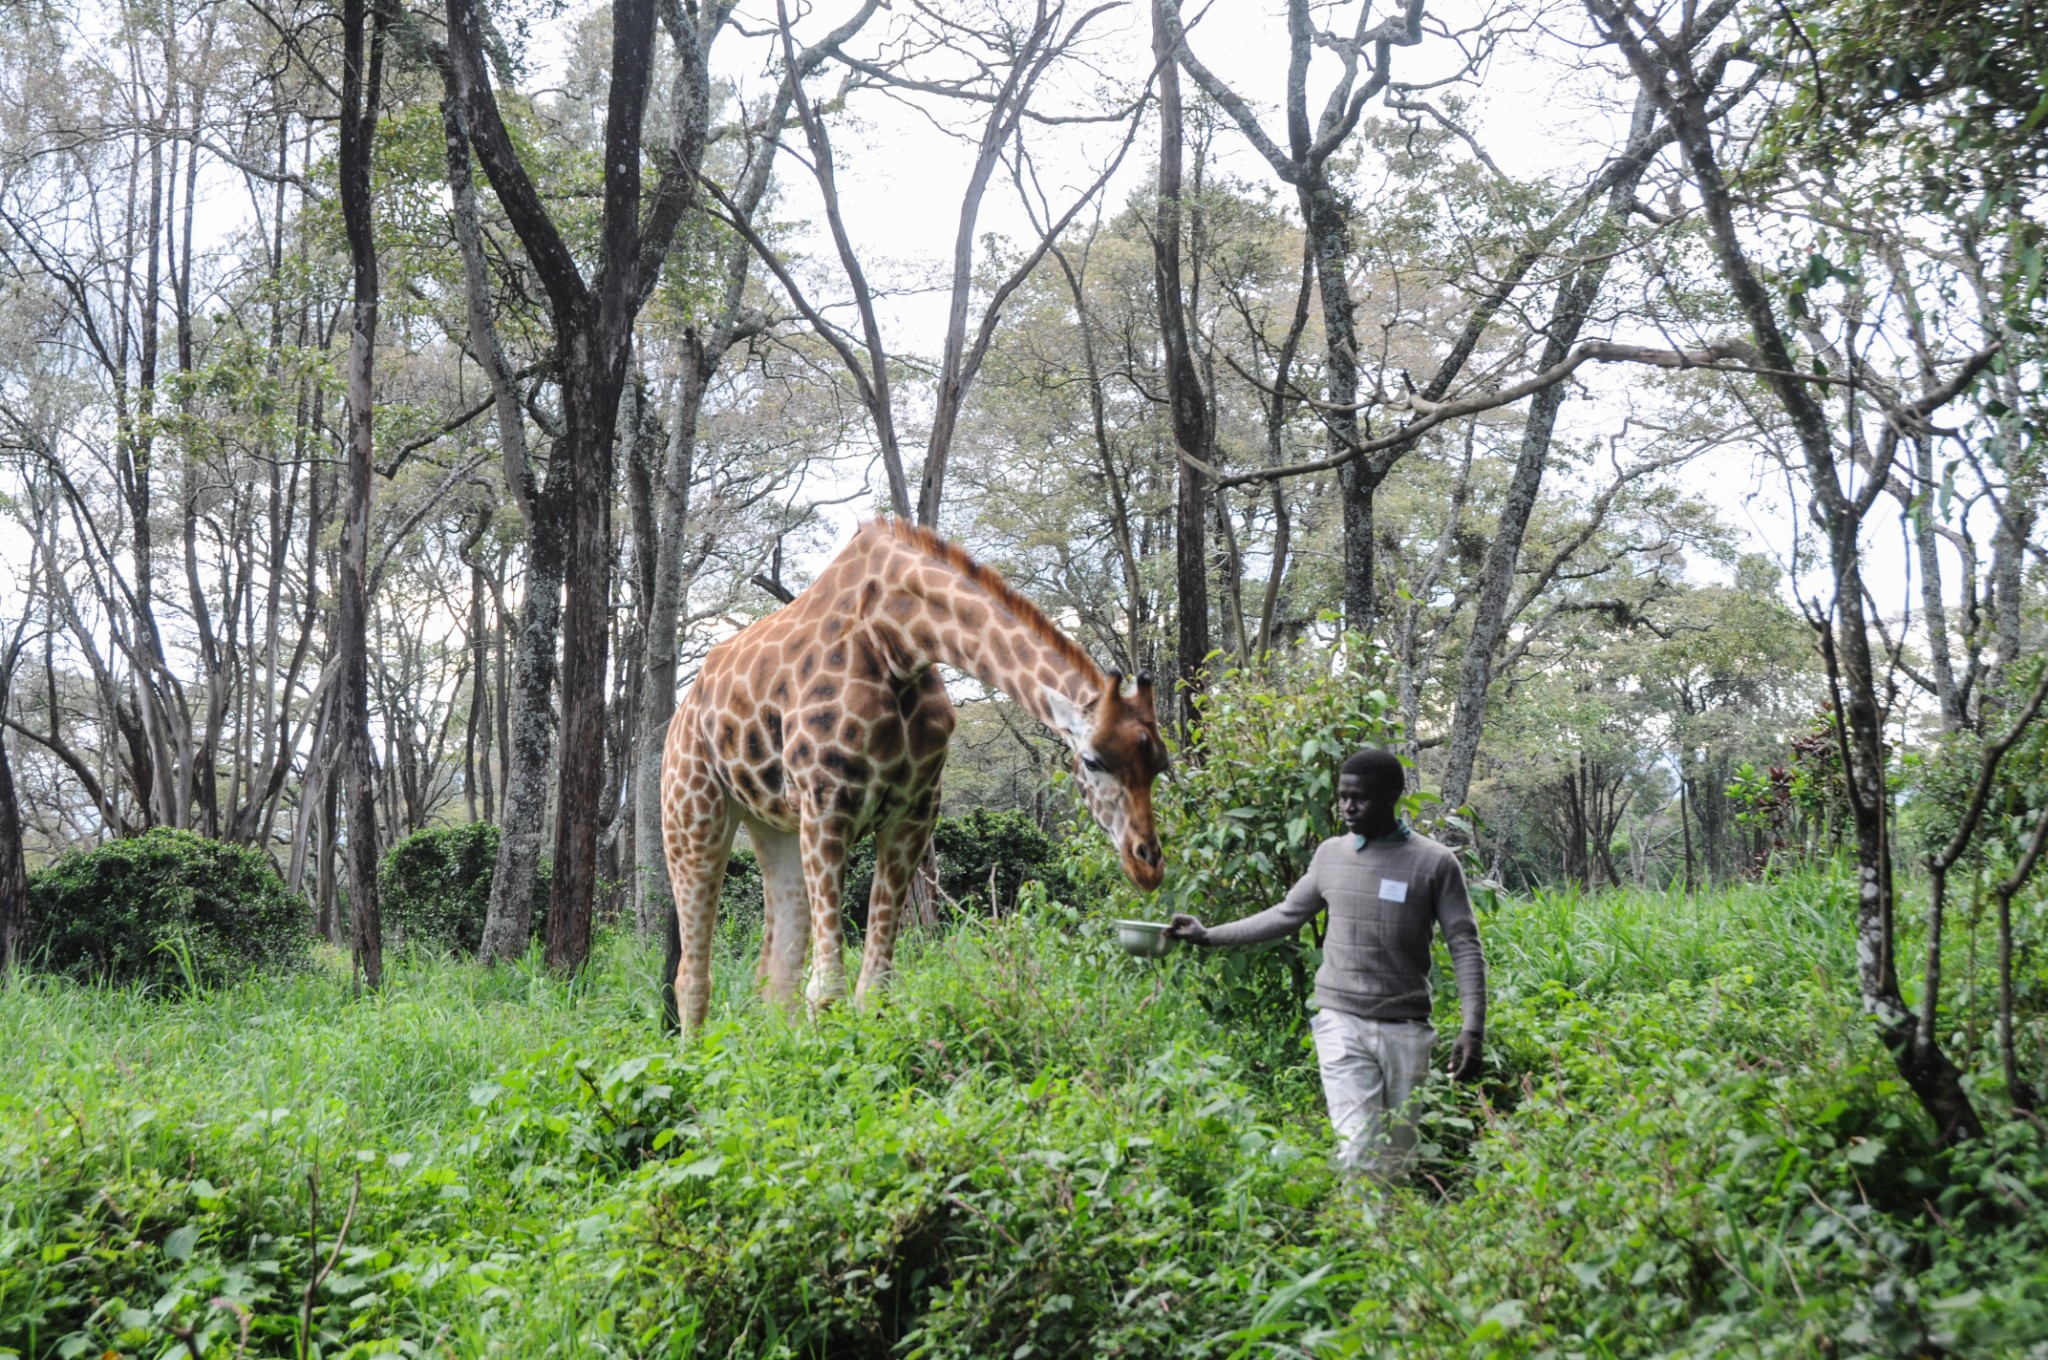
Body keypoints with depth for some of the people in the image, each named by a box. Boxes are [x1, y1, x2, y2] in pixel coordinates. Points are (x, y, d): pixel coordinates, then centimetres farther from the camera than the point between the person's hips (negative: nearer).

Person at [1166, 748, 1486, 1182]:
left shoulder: (1434, 863, -2)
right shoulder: (1331, 854, 8)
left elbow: (1465, 947, -3)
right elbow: (1284, 915, 18)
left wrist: (1473, 1027, -13)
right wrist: (1209, 935, 14)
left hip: (1406, 1031, -1)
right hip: (1342, 1024, 1)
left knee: (1397, 1159, 4)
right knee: (1358, 1153, -11)